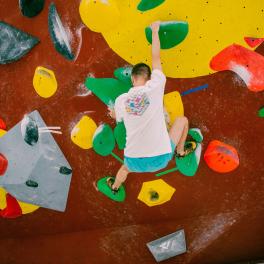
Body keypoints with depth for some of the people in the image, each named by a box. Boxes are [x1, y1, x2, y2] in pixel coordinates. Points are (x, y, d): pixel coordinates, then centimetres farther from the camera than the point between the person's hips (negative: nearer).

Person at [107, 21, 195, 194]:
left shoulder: (121, 100, -3)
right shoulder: (155, 88, -12)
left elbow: (115, 116, 21)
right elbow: (156, 58, 1)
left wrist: (112, 111, 46)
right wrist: (155, 31, 14)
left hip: (135, 162, 2)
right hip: (160, 159, -2)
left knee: (126, 168, 41)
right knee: (182, 120, 19)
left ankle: (114, 186, 69)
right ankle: (181, 151, 41)